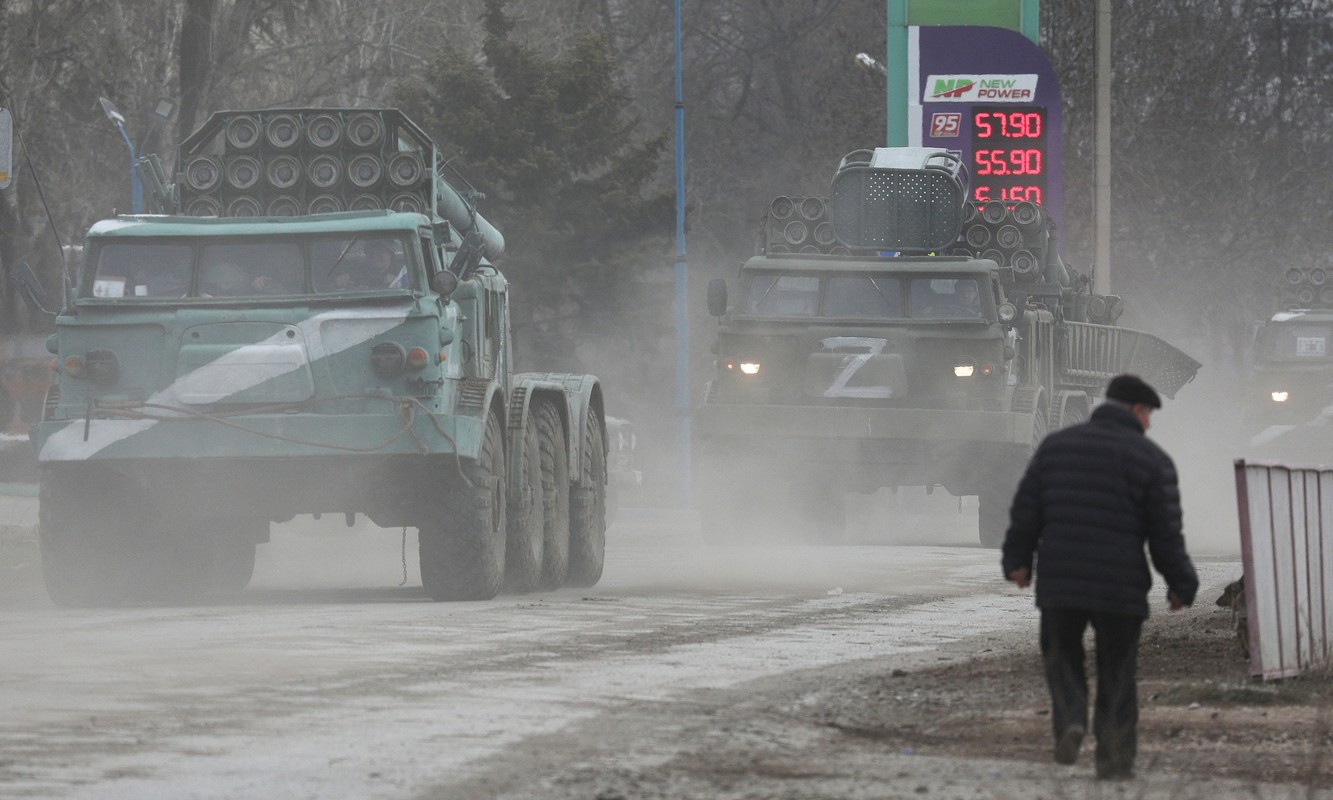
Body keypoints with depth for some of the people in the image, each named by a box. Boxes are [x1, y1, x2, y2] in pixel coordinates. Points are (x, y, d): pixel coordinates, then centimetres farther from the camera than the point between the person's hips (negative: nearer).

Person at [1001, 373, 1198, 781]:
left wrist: (1017, 559, 16)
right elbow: (1166, 535, -4)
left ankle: (1069, 720, -5)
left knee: (1062, 655, 19)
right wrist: (1182, 585, 7)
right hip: (1121, 586, -2)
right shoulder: (1152, 460, -3)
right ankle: (1114, 759, 8)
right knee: (1117, 674, 9)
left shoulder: (1056, 444, 6)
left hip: (1059, 579, 2)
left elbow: (1026, 509, 5)